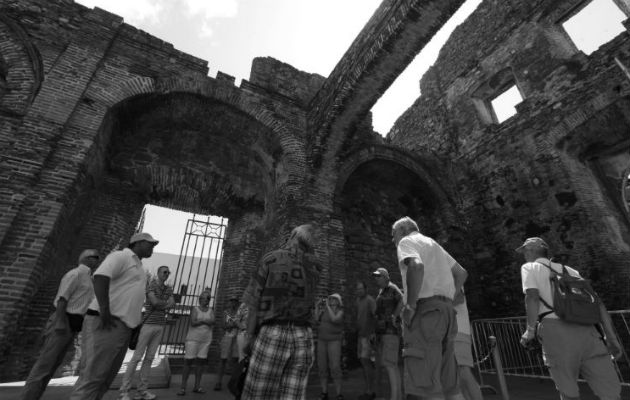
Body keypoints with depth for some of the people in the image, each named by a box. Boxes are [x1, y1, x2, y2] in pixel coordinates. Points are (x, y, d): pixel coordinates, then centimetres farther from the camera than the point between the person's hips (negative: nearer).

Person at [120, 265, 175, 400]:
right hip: (148, 324, -5)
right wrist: (166, 302, -2)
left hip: (160, 326, 5)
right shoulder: (151, 285, -6)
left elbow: (172, 304, 1)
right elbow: (155, 302, -18)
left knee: (149, 358, 8)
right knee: (137, 357, -2)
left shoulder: (169, 289, 12)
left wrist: (160, 305, -13)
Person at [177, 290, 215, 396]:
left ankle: (197, 386, 14)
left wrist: (200, 320, -17)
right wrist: (205, 321, -13)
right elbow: (193, 322, -15)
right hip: (193, 338, -3)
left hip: (206, 340, 3)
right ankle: (183, 388, 3)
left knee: (201, 362, 5)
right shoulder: (195, 309, -2)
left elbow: (213, 322, -9)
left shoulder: (211, 311, 6)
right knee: (188, 362, -4)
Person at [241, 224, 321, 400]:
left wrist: (250, 337, 8)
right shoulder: (314, 267, 11)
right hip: (303, 338, 4)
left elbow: (254, 304, 0)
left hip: (272, 336, -3)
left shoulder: (270, 259, 2)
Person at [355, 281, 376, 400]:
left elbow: (375, 316, -18)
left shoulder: (370, 300, -10)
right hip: (360, 335, 8)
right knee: (363, 361, 8)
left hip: (368, 335, -8)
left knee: (365, 361, -11)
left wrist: (373, 333, -25)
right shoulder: (358, 300, 15)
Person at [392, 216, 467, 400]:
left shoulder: (406, 241, 0)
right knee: (449, 382, 13)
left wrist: (410, 306, -18)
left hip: (426, 310, -9)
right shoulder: (433, 243, 26)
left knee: (425, 381, -9)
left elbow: (416, 266, -22)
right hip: (446, 310, 9)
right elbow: (461, 273, 31)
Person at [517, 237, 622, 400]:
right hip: (587, 330, 5)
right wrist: (612, 337, 17)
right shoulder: (568, 270, 26)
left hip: (556, 329, -5)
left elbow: (532, 296, -7)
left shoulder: (529, 267, 10)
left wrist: (530, 330, -4)